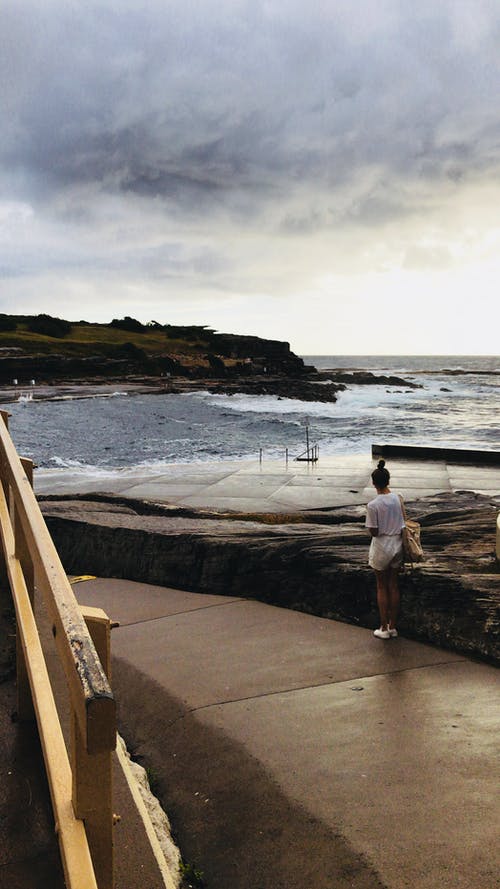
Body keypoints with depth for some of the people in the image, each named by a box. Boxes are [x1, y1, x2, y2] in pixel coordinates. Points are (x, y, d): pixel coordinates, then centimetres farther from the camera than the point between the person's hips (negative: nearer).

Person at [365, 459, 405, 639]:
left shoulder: (373, 505, -20)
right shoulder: (398, 499, -5)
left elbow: (374, 532, -15)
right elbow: (402, 525, 2)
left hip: (381, 548, -5)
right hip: (397, 545, 5)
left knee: (382, 587, 9)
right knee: (393, 586, 15)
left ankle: (384, 628, 17)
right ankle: (393, 626, 24)